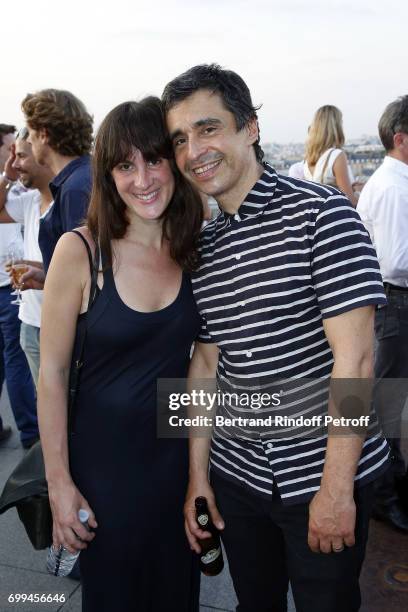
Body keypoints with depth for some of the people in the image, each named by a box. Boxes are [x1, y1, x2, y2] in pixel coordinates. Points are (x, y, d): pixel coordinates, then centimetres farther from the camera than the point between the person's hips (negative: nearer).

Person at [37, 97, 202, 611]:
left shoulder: (195, 246, -5)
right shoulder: (80, 250, -17)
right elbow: (52, 373, -12)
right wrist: (59, 482, -10)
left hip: (179, 449, 3)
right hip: (104, 456, -3)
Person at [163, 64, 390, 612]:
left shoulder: (319, 212, -15)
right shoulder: (202, 246, 5)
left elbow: (354, 356, -19)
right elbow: (206, 363, 7)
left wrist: (336, 487, -18)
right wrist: (197, 475, 6)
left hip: (324, 475, -5)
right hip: (236, 475, 6)